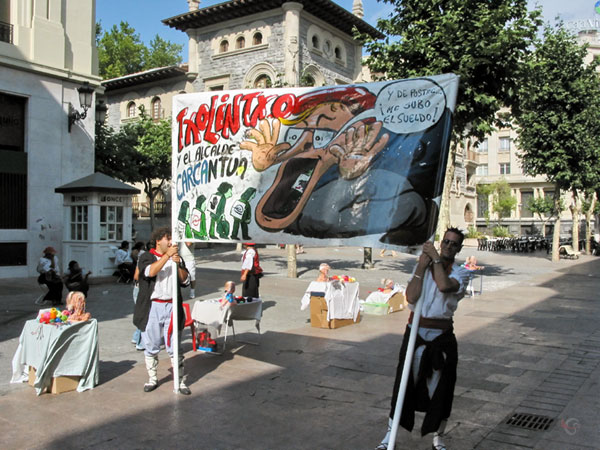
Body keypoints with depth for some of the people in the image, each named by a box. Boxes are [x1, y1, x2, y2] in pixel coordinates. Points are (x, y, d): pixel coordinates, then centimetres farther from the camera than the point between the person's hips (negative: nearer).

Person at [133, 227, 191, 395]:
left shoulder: (176, 258, 13)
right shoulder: (146, 257, 3)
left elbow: (186, 280, 6)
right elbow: (150, 271, -19)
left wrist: (178, 264, -9)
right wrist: (167, 255, -22)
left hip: (171, 306, 2)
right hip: (152, 307, -1)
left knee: (174, 347, 1)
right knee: (151, 346, 7)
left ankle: (180, 381, 7)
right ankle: (153, 379, 23)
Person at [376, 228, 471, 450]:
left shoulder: (460, 273, 0)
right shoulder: (422, 265, 4)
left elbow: (444, 285, -25)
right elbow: (411, 297, -10)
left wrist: (435, 257, -17)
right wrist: (421, 268, -13)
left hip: (442, 336, -1)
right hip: (415, 332, 1)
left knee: (441, 388, 9)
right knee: (405, 383, 7)